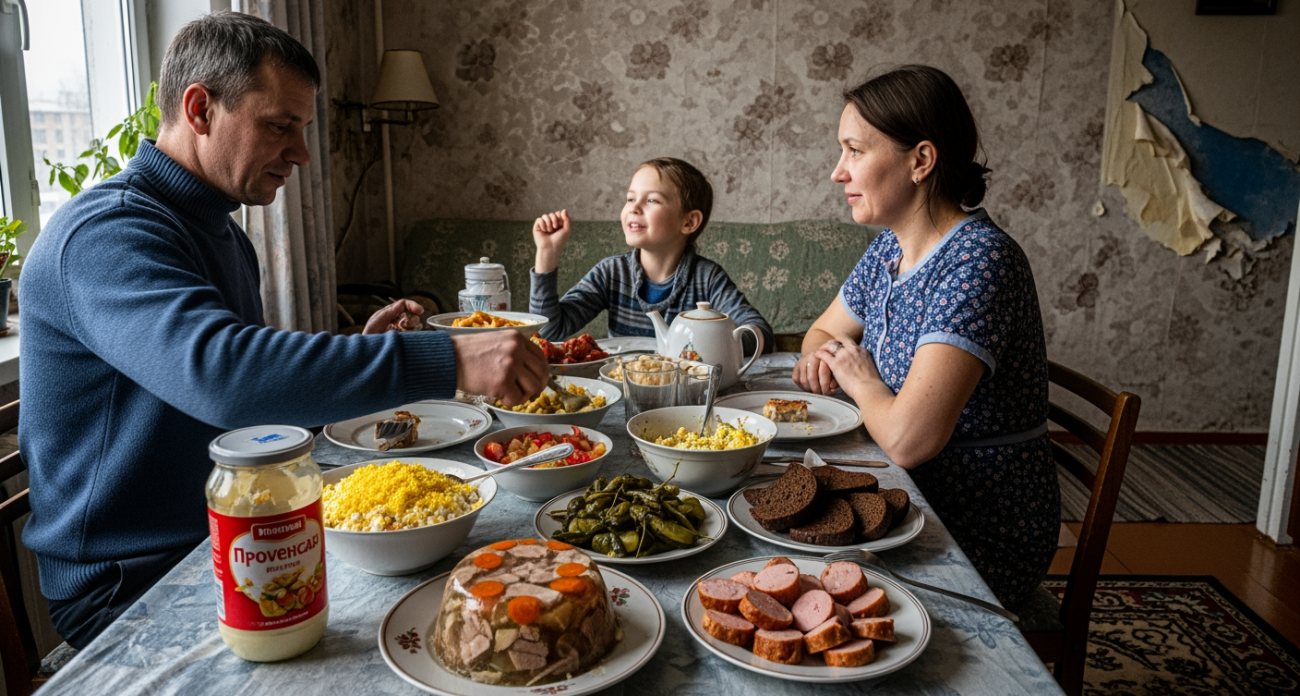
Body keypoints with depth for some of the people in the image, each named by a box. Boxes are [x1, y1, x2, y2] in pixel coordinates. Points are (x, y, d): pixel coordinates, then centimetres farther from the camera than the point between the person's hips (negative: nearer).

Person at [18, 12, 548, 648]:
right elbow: (221, 375, -39)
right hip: (132, 585, -8)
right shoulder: (107, 232, -20)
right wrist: (448, 359, -40)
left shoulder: (224, 235, 13)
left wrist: (357, 353, 3)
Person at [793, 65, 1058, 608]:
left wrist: (860, 378, -12)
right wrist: (822, 359, -5)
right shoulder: (889, 249, 2)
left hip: (981, 544, -7)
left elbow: (906, 439, -34)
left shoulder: (979, 259, -25)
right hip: (911, 503, 7)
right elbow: (825, 332, 19)